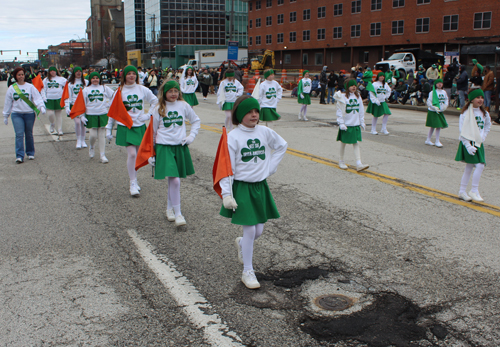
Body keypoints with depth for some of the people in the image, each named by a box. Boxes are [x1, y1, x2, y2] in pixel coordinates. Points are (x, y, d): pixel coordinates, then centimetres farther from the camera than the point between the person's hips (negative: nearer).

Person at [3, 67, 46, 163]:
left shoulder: (30, 87, 2)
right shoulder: (11, 88, 6)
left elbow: (37, 98, -6)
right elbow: (7, 103, 12)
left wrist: (41, 107, -25)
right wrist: (5, 116, 14)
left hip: (29, 113, 0)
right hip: (16, 114, 0)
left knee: (29, 134, 9)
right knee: (19, 134, -9)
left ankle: (30, 153, 24)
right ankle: (19, 156, -10)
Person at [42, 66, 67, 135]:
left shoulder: (61, 79, 3)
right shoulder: (46, 80, 9)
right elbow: (43, 89, 9)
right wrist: (44, 97, -2)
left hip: (58, 99, -1)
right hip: (49, 99, 1)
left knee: (58, 114, 4)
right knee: (51, 113, -9)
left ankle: (60, 130, 9)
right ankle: (52, 124, 22)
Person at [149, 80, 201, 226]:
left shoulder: (183, 106, 4)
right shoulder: (158, 109, 1)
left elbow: (196, 121, 18)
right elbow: (152, 132, 7)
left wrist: (192, 136, 3)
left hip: (180, 147, 3)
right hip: (164, 147, -2)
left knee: (173, 181, 11)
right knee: (174, 180, -14)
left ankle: (169, 208, 32)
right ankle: (177, 214, -4)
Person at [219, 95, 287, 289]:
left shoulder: (265, 132, 1)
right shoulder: (233, 137, -11)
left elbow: (282, 146, 19)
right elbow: (226, 167, -11)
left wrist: (271, 167, 9)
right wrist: (227, 194, -15)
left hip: (261, 187, 5)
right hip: (242, 188, -4)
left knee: (259, 231, 8)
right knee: (249, 231, -5)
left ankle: (241, 244, 42)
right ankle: (248, 272, 12)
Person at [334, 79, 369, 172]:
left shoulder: (358, 96, 8)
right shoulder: (343, 97, -7)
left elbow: (361, 110, 14)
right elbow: (339, 111, -8)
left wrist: (362, 122, 12)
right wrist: (341, 123, -14)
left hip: (356, 124, 4)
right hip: (346, 124, -4)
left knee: (356, 143, -1)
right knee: (343, 142, 9)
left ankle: (359, 164, -7)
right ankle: (341, 161, 25)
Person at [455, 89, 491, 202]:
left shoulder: (485, 113, 5)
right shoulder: (466, 113, -11)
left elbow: (488, 125, 24)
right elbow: (462, 131, -13)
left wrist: (483, 137, 8)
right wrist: (468, 146, -19)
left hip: (479, 143, 6)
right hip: (468, 143, -6)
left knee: (469, 167, 10)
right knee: (479, 165, -14)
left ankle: (462, 191, 18)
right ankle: (474, 191, -2)